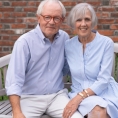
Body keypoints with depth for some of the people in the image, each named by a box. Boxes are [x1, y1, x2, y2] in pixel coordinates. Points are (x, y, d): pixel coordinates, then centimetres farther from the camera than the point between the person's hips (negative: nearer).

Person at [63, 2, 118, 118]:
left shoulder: (106, 43, -8)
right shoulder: (68, 45, 2)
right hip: (79, 92, 1)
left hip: (104, 93, -1)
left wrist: (79, 97, -22)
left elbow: (103, 80, -13)